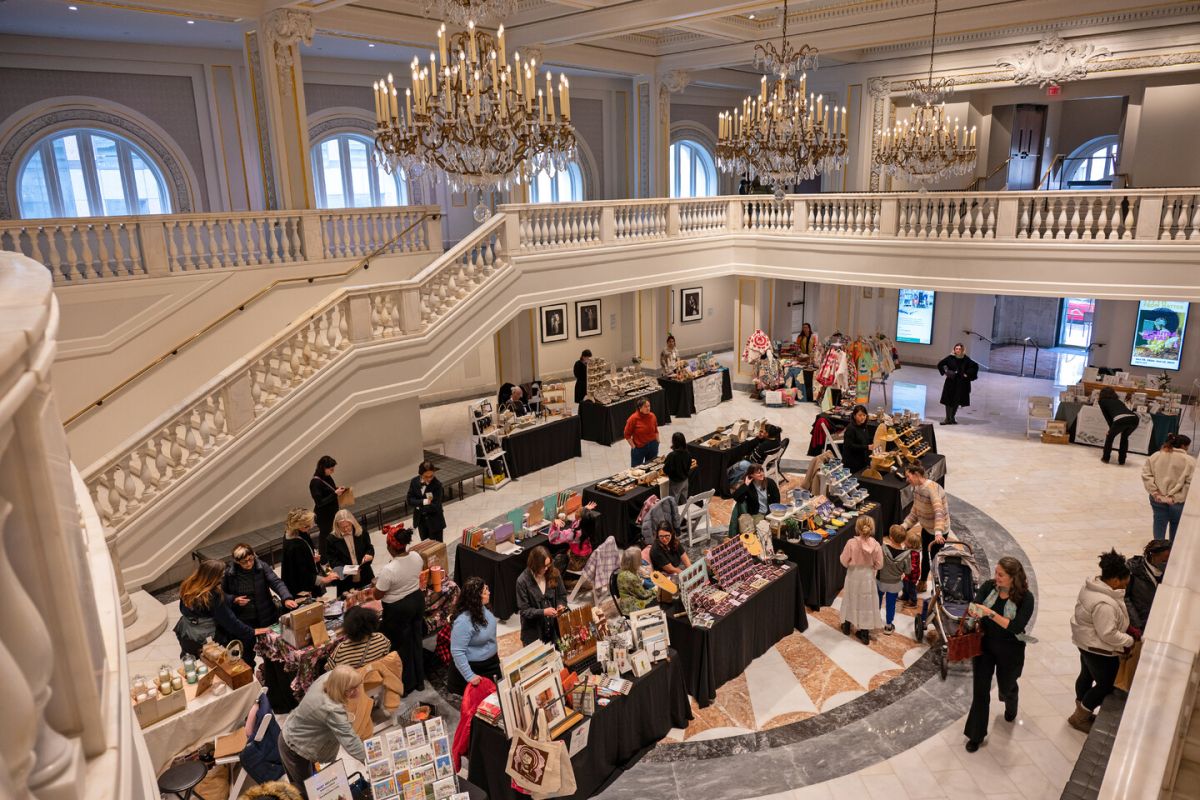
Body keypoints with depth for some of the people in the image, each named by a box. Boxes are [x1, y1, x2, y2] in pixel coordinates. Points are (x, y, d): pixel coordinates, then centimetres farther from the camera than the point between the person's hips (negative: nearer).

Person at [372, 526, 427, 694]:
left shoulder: (389, 570, -30)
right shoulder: (416, 557, -12)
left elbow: (377, 595, -18)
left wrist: (376, 583, 3)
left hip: (398, 610, -6)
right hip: (417, 600, 6)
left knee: (401, 646, 13)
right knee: (416, 641, 21)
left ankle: (406, 685, 29)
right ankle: (419, 680, 37)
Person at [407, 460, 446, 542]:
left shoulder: (437, 485, -21)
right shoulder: (414, 482, -7)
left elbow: (435, 506, -24)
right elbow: (410, 501, -10)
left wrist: (418, 506, -17)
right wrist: (423, 502, -26)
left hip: (435, 521, -4)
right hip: (420, 520, 5)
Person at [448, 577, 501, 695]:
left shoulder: (483, 608, -7)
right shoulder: (463, 621, -33)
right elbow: (457, 652, -29)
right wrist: (469, 676, -27)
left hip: (492, 663, 8)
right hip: (475, 668, -8)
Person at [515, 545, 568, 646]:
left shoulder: (554, 573, -9)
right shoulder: (523, 581, -20)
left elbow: (562, 595, 4)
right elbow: (524, 610, -17)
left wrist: (561, 605, -16)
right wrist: (543, 612, -28)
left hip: (553, 626, 3)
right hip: (533, 630, -3)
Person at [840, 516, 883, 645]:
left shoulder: (851, 543, -25)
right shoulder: (876, 545, -20)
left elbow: (844, 561, -15)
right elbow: (879, 564, -10)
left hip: (853, 575, 0)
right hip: (868, 577, 1)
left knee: (851, 599, 21)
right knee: (866, 602, 14)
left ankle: (847, 626, 39)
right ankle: (864, 634, 23)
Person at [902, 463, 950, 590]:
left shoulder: (932, 488, -29)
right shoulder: (917, 488, -3)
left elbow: (939, 511, -40)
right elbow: (915, 512, 5)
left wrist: (938, 533, -50)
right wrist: (904, 525, -5)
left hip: (939, 531, -8)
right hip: (926, 528, 8)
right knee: (925, 556, 22)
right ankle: (922, 583, 42)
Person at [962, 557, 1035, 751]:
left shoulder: (1025, 598, -19)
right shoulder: (989, 586, -11)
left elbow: (1016, 627, -26)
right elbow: (973, 607, -15)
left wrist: (991, 613, -34)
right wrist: (973, 612, -39)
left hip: (1010, 650, -1)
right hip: (984, 644, 1)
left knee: (1006, 687, 23)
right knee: (980, 690, 2)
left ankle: (1011, 707, 61)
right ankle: (976, 735, 16)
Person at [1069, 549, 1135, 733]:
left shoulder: (1092, 585, -5)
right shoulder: (1104, 604, -35)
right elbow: (1108, 635, -28)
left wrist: (1126, 627, 7)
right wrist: (1129, 641, -13)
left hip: (1087, 642, 10)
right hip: (1099, 649, -10)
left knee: (1087, 676, 25)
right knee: (1106, 684, 10)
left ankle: (1082, 712, 45)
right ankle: (1078, 718, 23)